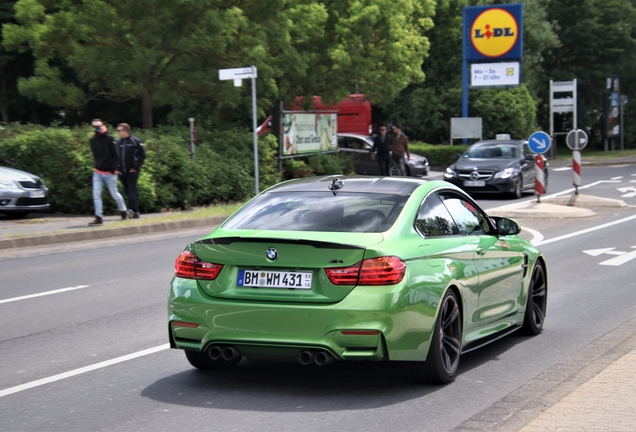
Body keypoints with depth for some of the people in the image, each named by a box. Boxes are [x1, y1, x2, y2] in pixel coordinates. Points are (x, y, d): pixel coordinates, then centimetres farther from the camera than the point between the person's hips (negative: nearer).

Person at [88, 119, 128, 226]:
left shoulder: (109, 139, -9)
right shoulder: (93, 140, 6)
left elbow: (116, 156, -9)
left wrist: (113, 170, -13)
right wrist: (96, 165, 8)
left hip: (109, 173, -4)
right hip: (97, 172, 4)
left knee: (114, 194, 7)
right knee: (96, 194, -6)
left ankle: (124, 211, 30)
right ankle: (99, 217, -4)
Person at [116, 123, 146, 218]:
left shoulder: (135, 141, -5)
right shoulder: (118, 142, 9)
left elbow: (142, 155, -5)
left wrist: (136, 167, -11)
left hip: (132, 171, -5)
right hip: (122, 172, 5)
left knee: (131, 191, -12)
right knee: (128, 192, 7)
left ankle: (131, 209, -20)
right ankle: (135, 212, 12)